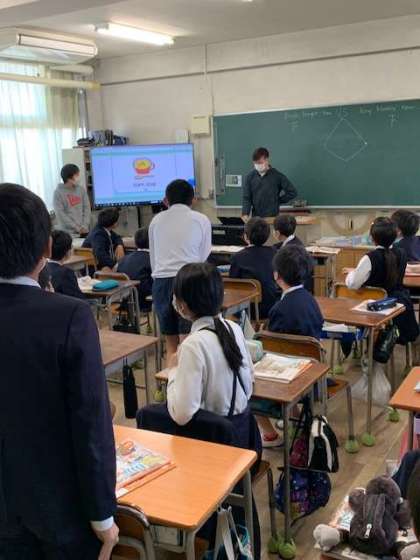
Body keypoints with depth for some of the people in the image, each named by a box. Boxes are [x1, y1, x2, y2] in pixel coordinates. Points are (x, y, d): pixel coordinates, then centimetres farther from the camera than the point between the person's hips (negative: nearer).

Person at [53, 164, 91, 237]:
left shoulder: (81, 190, 7)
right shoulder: (58, 192, -7)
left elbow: (87, 209, 7)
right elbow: (60, 214, -11)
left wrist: (84, 226, -7)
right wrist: (77, 228, -12)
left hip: (84, 231, 4)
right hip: (68, 233, -4)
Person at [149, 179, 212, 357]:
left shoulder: (156, 220, 15)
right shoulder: (201, 220, 7)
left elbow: (153, 259, 17)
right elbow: (205, 259, 8)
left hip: (161, 282, 3)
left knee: (171, 343, 11)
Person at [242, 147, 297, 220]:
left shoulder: (277, 176, -8)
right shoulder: (250, 177, 0)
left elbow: (292, 192, -3)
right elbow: (246, 197, -1)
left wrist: (278, 200, -2)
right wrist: (245, 214, -16)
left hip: (272, 217, -3)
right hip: (255, 217, 3)